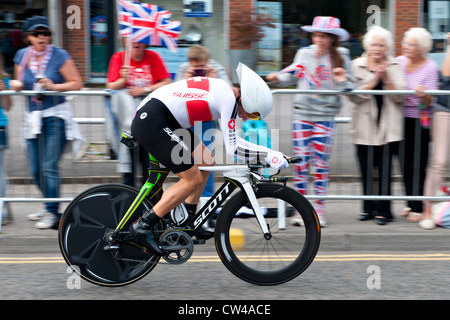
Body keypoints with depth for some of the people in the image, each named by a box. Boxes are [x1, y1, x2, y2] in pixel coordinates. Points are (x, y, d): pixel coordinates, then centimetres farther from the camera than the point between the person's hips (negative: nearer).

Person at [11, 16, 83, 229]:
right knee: (36, 170, 8)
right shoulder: (21, 56, 7)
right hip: (33, 117, 5)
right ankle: (51, 207, 27)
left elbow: (77, 83, -7)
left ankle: (52, 214, -3)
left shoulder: (59, 56, -7)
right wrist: (15, 85, -3)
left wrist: (54, 86, -19)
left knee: (49, 167, -11)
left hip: (56, 115, -5)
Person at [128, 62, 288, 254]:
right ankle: (143, 226, -3)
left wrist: (266, 153, 20)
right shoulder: (228, 99, -14)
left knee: (206, 162, 14)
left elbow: (231, 140, 23)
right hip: (151, 123, -10)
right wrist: (268, 156, -9)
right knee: (193, 180, -7)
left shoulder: (223, 91, 14)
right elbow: (232, 149, -15)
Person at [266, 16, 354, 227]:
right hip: (302, 114, 1)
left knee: (321, 163, 2)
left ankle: (319, 209, 11)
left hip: (325, 117, -1)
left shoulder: (341, 57, 1)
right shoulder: (304, 53, 5)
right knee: (301, 162, 2)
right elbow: (293, 75, 19)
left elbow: (349, 89, 4)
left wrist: (342, 81, -17)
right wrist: (278, 78, 0)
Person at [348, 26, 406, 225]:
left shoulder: (394, 66, 7)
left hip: (387, 126, -1)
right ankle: (369, 208, 17)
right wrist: (374, 80, -14)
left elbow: (400, 96, -3)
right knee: (366, 168, 4)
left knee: (384, 168, -5)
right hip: (364, 125, 1)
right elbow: (354, 96, -7)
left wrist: (387, 78, -14)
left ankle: (383, 209, 2)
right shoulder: (357, 65, 5)